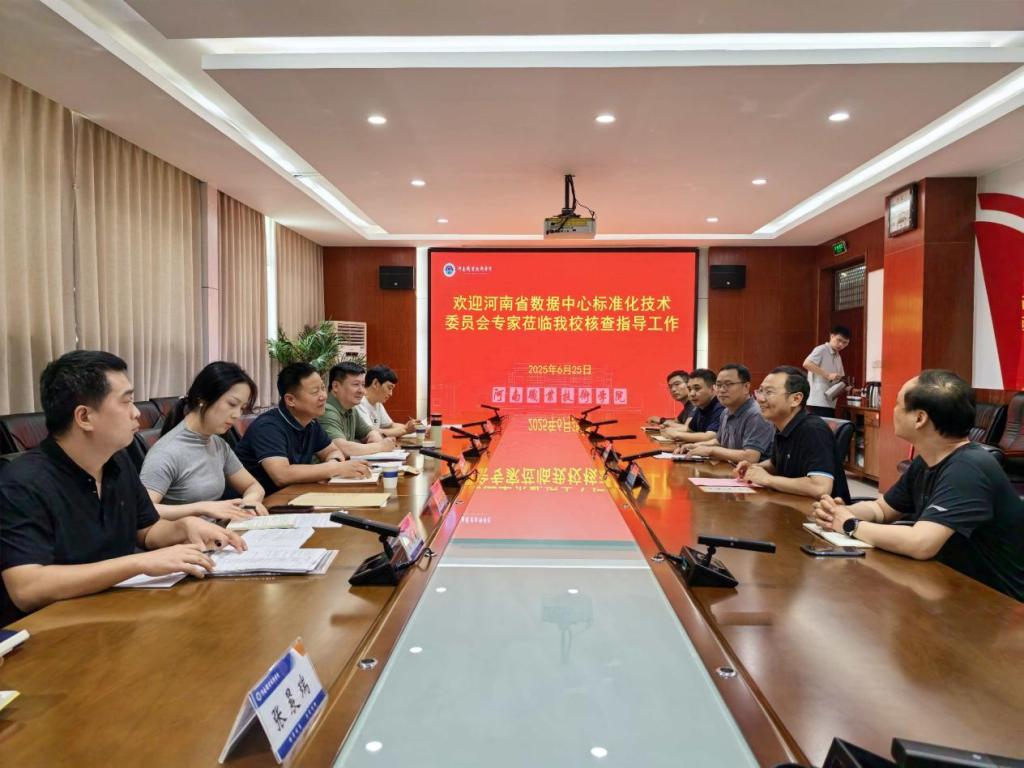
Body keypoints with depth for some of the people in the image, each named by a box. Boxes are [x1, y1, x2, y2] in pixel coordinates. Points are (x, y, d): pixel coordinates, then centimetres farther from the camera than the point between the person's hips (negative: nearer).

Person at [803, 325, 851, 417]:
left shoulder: (838, 357, 21)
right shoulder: (821, 350, -5)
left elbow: (840, 379, 24)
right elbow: (806, 364, -21)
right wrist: (827, 375, -22)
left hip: (830, 403, 9)